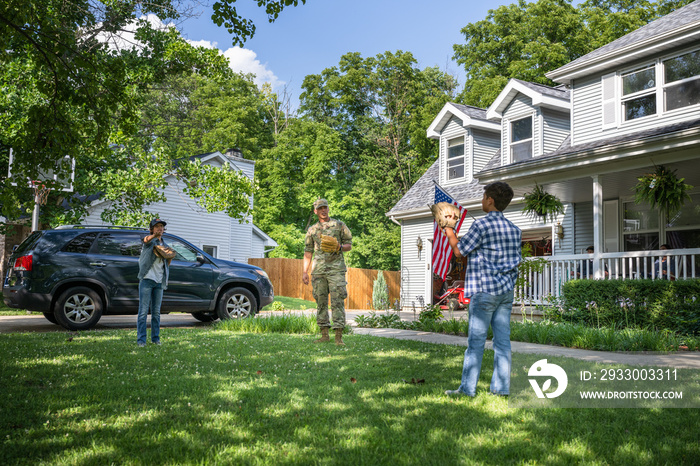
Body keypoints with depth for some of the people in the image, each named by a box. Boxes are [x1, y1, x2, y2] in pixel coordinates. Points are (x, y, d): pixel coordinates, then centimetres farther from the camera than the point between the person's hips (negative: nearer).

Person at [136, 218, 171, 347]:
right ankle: (140, 339, -3)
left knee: (156, 311, 10)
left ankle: (155, 338, 16)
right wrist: (155, 235, -50)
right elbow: (146, 240, -26)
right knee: (143, 311, -6)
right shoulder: (150, 241, 0)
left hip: (159, 281, 6)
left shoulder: (164, 245, 19)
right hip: (147, 279, -6)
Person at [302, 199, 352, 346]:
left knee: (337, 301, -10)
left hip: (336, 268, -3)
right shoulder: (312, 230, 15)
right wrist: (304, 271, 9)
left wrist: (338, 247, -12)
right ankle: (324, 334, 13)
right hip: (318, 270, 3)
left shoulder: (339, 225, 8)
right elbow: (308, 252, 16)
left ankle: (339, 336, -10)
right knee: (321, 301, 5)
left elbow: (349, 245, 10)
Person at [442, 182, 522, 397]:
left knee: (476, 340, -2)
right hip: (506, 290, 7)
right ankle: (501, 387, 10)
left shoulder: (481, 225, -11)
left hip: (484, 290, -7)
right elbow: (515, 259, 15)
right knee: (502, 339, 8)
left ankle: (468, 388, 3)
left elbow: (459, 251, -3)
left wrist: (449, 232, 11)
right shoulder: (514, 229, 11)